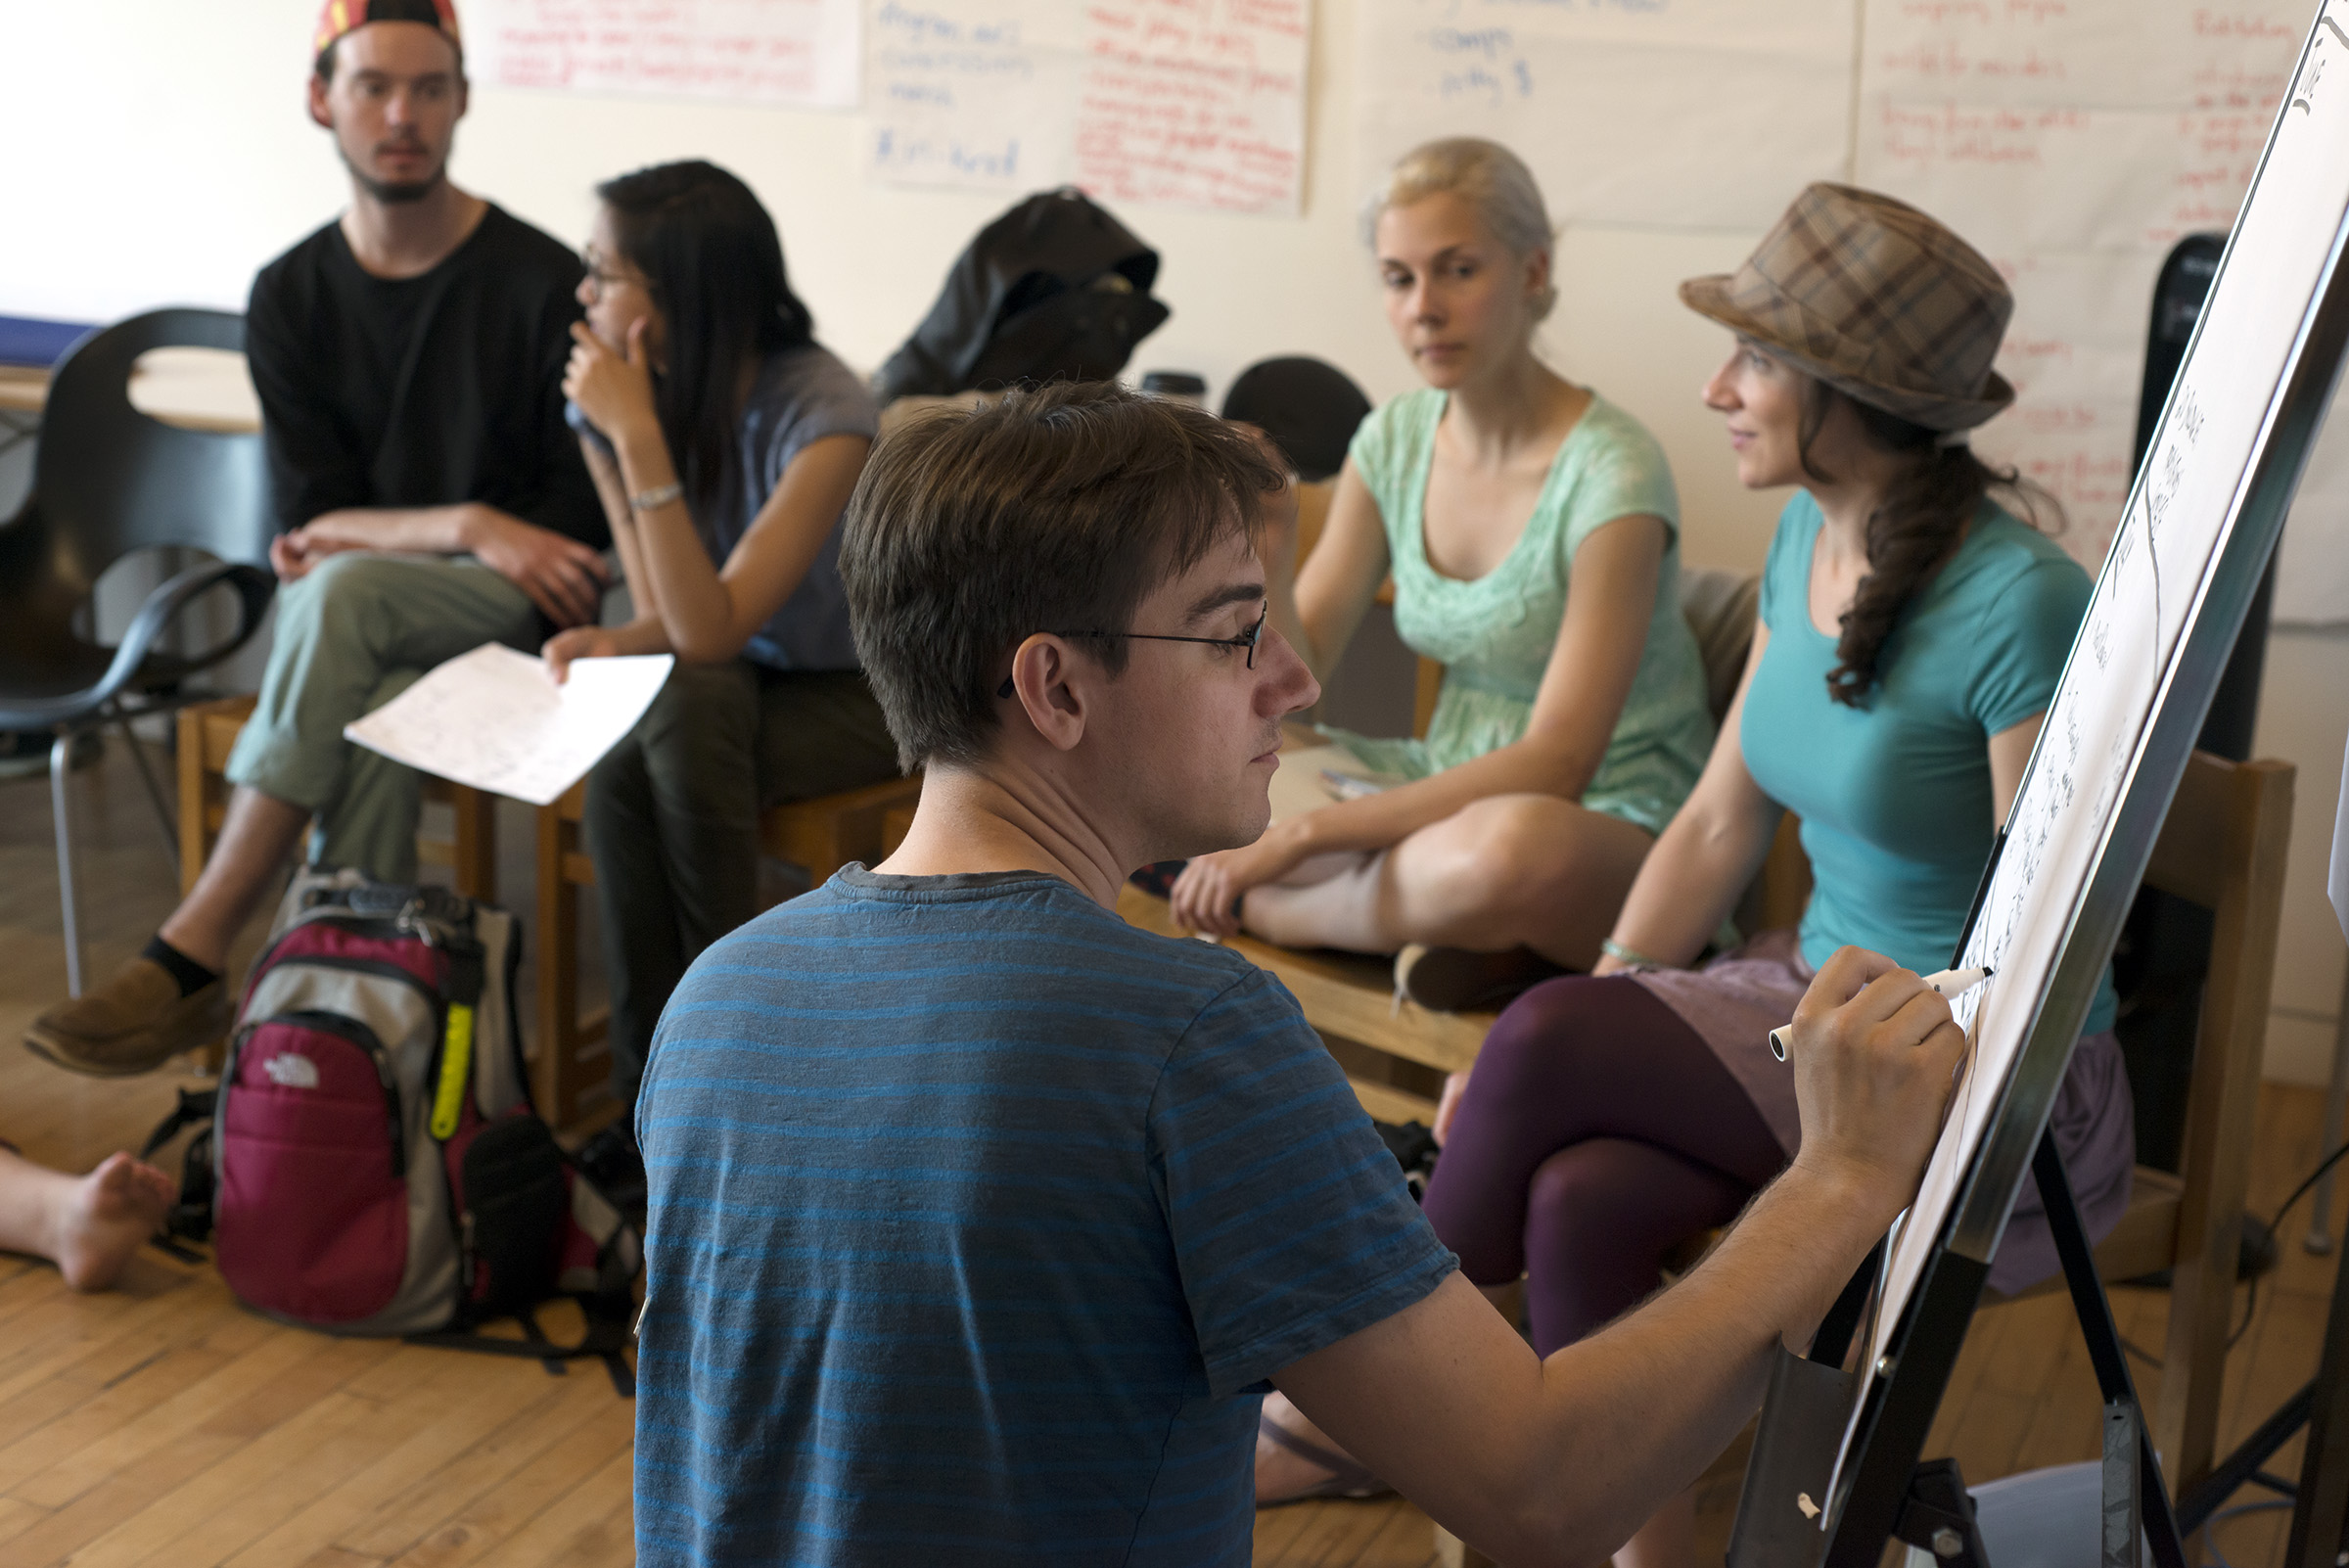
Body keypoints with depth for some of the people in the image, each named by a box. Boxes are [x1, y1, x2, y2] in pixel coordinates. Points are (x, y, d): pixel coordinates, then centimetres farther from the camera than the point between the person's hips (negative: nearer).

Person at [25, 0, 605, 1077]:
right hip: (361, 626, 3)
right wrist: (472, 528, -15)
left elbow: (576, 528, -3)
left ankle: (192, 955, -33)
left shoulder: (541, 283, -5)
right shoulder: (292, 297, 7)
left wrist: (360, 537, -7)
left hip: (512, 619, -3)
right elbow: (308, 522, 3)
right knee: (367, 719, -35)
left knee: (344, 591, -35)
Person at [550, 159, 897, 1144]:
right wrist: (614, 645, -28)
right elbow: (674, 620, -3)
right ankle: (649, 1089, -18)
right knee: (617, 764, -29)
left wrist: (640, 438, -36)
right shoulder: (612, 398, -7)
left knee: (685, 711, -34)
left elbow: (711, 629, -31)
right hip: (727, 682, 5)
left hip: (850, 695, -4)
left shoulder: (822, 414, -26)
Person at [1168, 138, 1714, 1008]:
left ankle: (1266, 910, -15)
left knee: (1511, 845, -42)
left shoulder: (1610, 473, -18)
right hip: (1450, 788, 6)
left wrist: (1301, 836, -28)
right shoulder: (1394, 439, 3)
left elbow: (1552, 766, -24)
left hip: (1612, 829, -5)